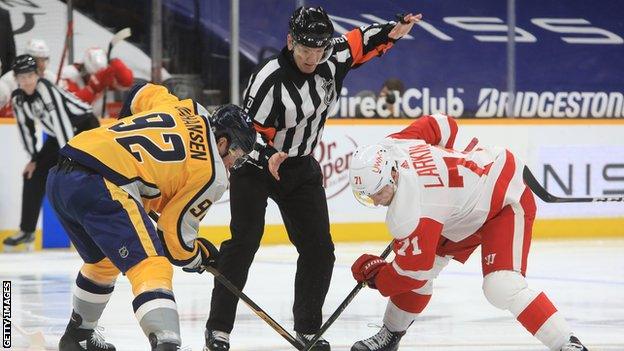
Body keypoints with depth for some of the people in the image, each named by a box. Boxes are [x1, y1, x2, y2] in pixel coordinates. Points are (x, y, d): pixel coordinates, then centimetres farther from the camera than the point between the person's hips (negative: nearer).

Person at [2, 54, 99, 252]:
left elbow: (60, 120, -35)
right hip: (58, 136, 8)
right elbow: (26, 127, 8)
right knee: (33, 175, 6)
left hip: (85, 126, -8)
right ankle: (27, 231, 19)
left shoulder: (45, 88, -29)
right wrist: (34, 159, 6)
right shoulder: (18, 98, -5)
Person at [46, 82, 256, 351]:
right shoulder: (212, 176, 2)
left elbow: (140, 93, 37)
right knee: (152, 267, -13)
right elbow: (175, 235, 3)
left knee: (103, 261, 31)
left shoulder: (186, 109, 20)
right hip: (103, 186, -9)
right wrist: (198, 258, 23)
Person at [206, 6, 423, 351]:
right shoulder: (268, 79, -25)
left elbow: (359, 42, 8)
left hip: (301, 168, 6)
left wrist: (394, 31, -10)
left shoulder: (331, 61, -8)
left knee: (318, 248, 0)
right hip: (255, 165, -6)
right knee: (244, 240, -17)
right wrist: (268, 158, -39)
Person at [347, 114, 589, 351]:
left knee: (502, 288, -26)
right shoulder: (391, 146, -14)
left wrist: (375, 277, -5)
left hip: (507, 201, -11)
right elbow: (442, 124, 3)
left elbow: (414, 273, -24)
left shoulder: (410, 212, -35)